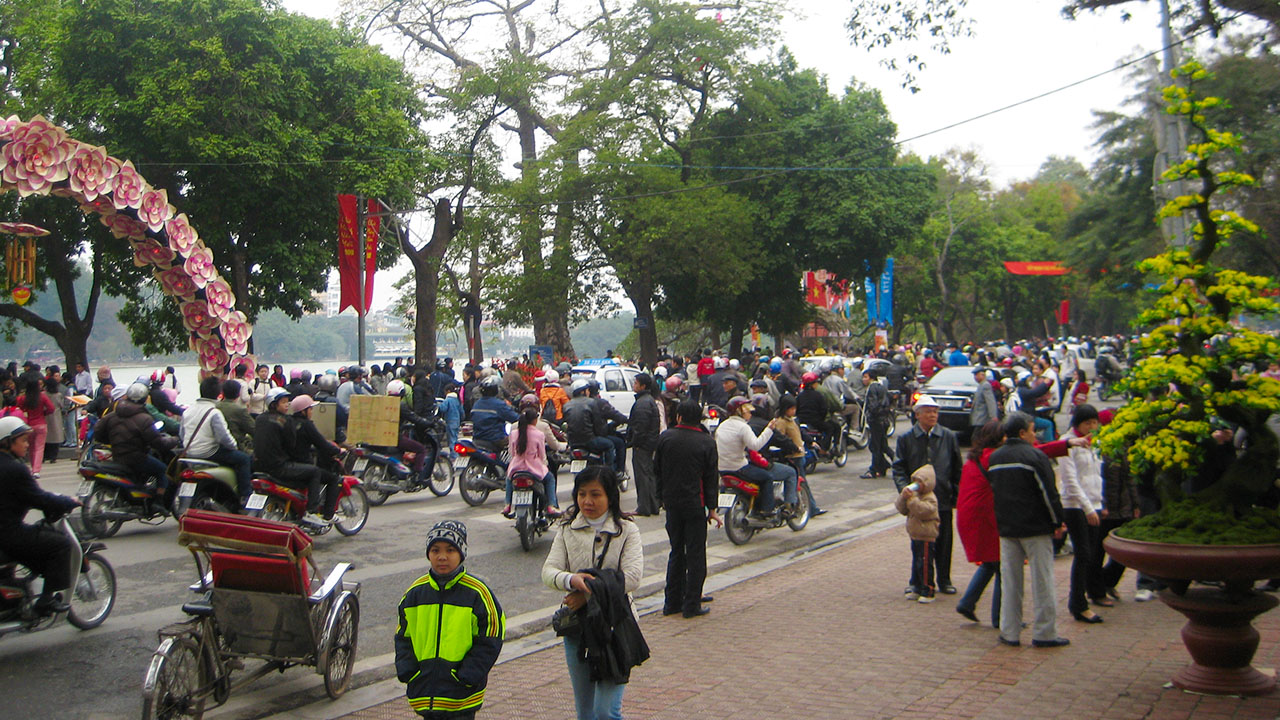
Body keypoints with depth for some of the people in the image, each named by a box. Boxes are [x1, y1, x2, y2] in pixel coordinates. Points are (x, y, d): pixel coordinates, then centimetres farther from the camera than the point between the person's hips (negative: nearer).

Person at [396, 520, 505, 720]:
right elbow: (403, 636, 12)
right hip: (425, 693, 4)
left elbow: (490, 640, -5)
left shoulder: (476, 592, -8)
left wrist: (468, 676, -12)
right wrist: (407, 671, -2)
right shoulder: (415, 592, 5)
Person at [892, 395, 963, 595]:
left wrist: (957, 495, 4)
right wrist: (905, 489, -15)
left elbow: (957, 468, 10)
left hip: (943, 499, 1)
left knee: (943, 542, 7)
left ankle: (944, 581, 21)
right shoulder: (906, 439, 2)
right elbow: (899, 469, 1)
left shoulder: (948, 437, 5)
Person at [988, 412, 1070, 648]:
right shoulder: (1034, 456, -11)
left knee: (1009, 582, 9)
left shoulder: (994, 458, 9)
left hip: (1006, 528, 6)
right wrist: (1059, 522, -3)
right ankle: (1045, 633, 5)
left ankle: (1009, 632, 11)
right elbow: (1049, 493, -11)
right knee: (1042, 580, 2)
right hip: (1036, 528, -5)